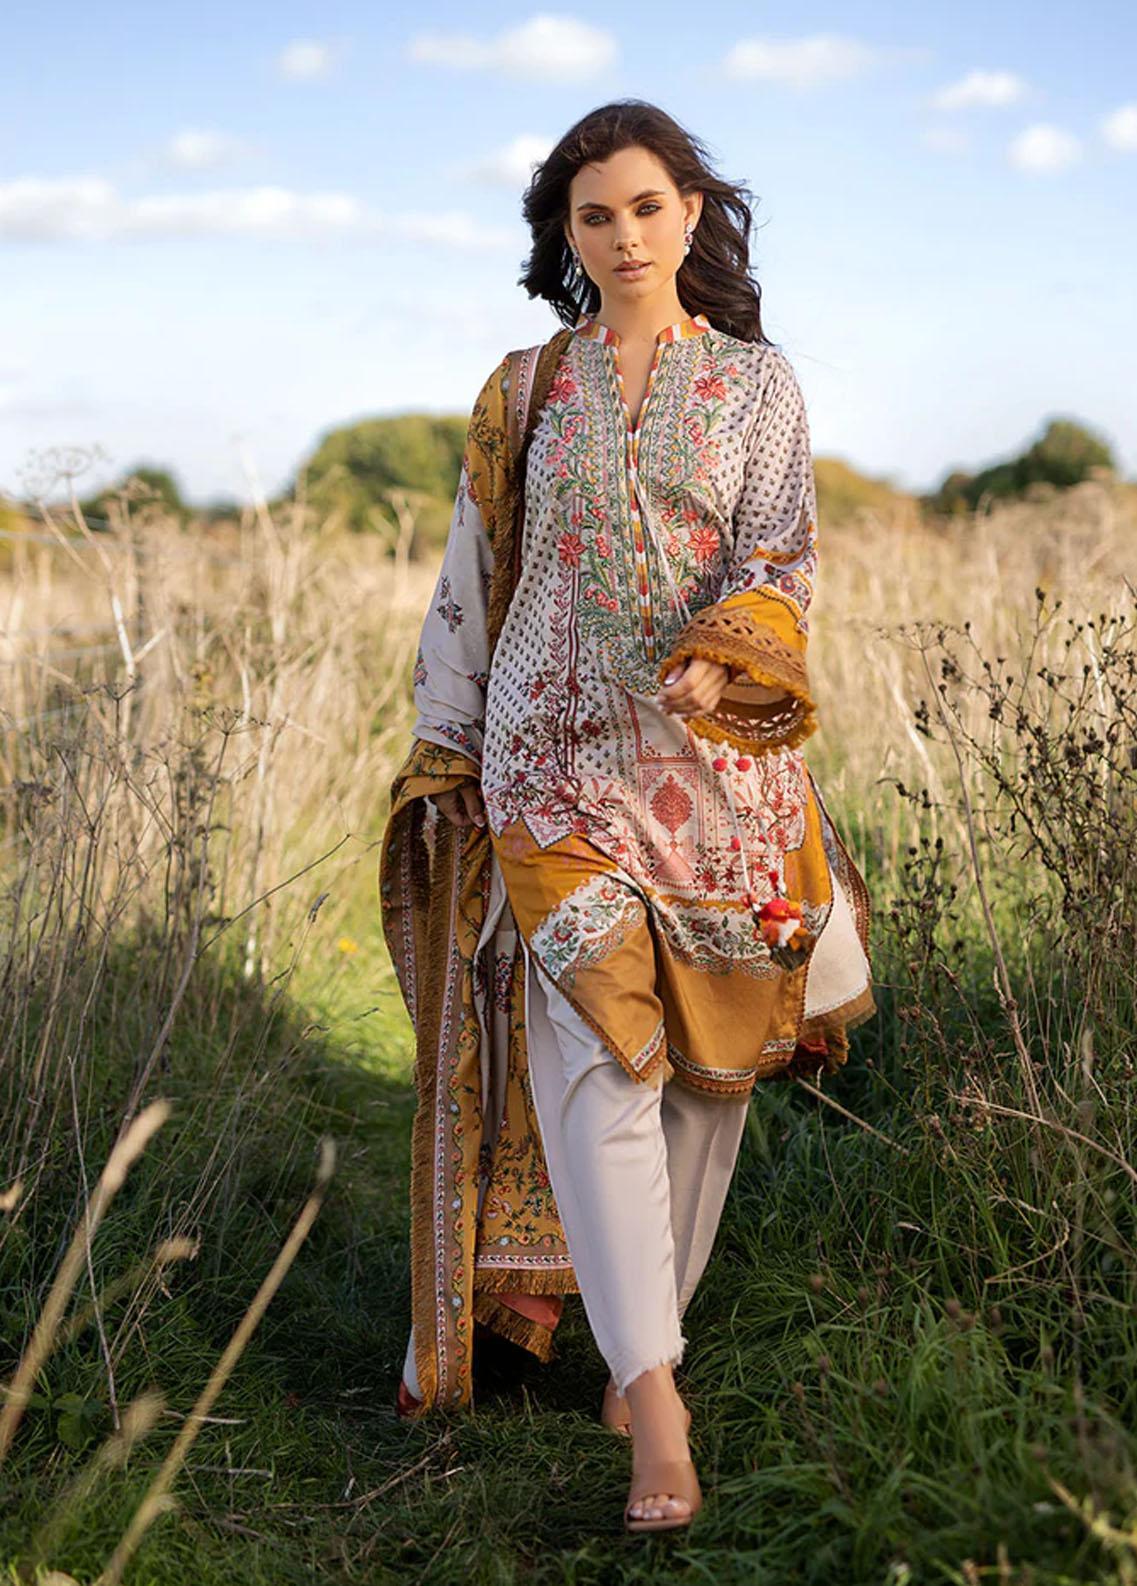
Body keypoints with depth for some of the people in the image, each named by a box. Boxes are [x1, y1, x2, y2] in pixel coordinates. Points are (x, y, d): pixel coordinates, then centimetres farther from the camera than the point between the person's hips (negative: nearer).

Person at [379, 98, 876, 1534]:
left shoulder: (757, 382, 7)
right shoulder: (524, 391, 11)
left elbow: (781, 555, -5)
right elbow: (471, 580, 14)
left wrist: (716, 662, -25)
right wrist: (443, 754, 12)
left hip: (717, 764, 1)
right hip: (555, 759, 0)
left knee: (707, 1058, 4)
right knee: (593, 1055, -14)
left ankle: (640, 1331, 22)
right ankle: (654, 1394, -19)